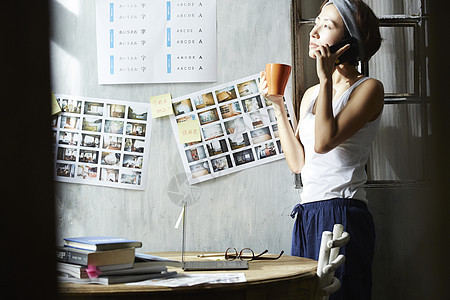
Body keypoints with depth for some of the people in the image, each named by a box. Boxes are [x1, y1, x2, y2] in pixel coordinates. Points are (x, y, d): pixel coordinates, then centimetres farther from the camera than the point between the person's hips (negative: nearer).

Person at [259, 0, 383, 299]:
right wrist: (278, 105, 9)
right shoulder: (311, 94, 17)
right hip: (308, 214, 7)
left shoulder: (368, 88, -4)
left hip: (343, 215, -7)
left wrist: (326, 78, -13)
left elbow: (324, 142, -18)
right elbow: (297, 161, 9)